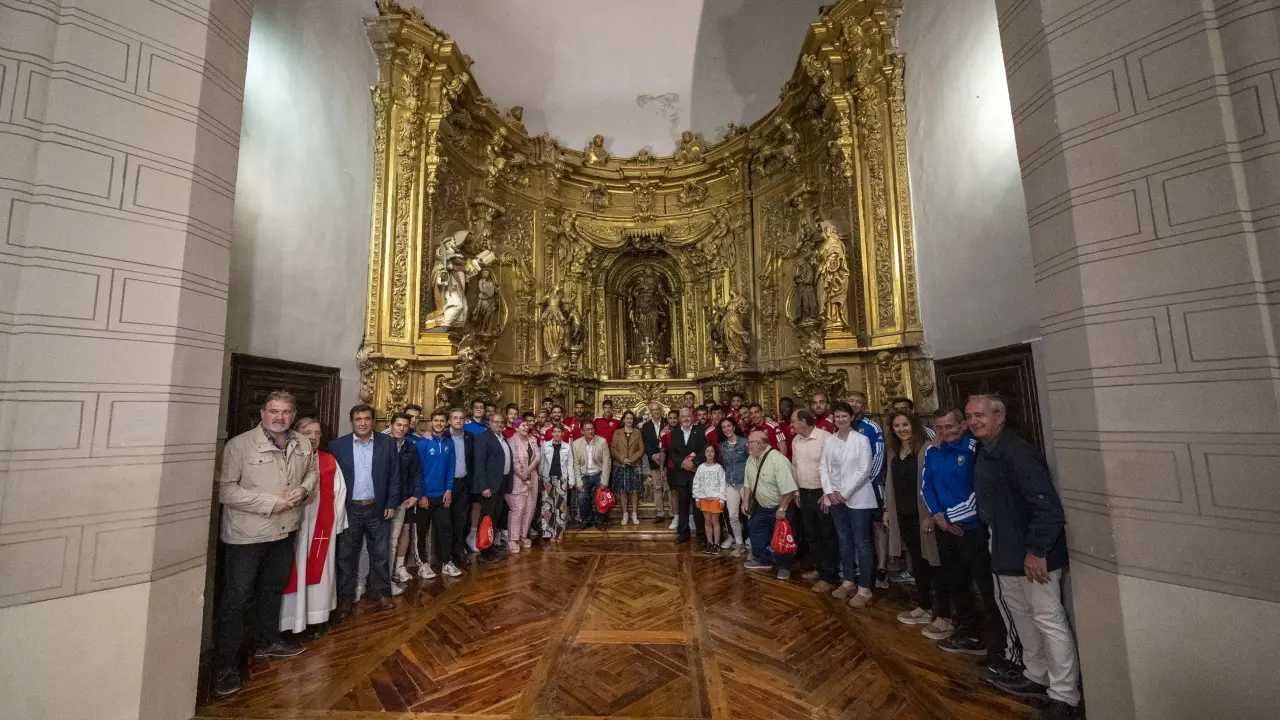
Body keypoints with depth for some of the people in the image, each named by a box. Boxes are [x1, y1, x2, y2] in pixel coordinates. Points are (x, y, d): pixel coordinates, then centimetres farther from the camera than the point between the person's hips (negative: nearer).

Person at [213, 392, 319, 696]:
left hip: (286, 530, 6)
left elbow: (313, 472, 14)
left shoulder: (303, 445, 1)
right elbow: (226, 490, -18)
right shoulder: (239, 445, -16)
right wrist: (271, 503, -22)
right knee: (236, 597, 5)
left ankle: (267, 641, 41)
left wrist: (303, 490, -7)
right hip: (246, 533, -6)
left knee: (273, 588, 22)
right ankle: (225, 666, 22)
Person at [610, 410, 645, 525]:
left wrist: (631, 459, -12)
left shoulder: (637, 432, 6)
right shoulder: (617, 432, 5)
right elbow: (612, 449, 0)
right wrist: (622, 459, -14)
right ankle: (625, 515, 12)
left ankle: (634, 514, 10)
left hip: (634, 466, 0)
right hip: (620, 466, 0)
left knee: (634, 490, 1)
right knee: (622, 490, 3)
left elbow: (641, 449, 1)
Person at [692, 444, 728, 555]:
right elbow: (696, 483, 5)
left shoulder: (718, 467, -6)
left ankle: (716, 544, 11)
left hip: (715, 497, -3)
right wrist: (697, 498, 3)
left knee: (715, 521, 2)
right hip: (704, 497, 3)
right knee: (707, 521, 10)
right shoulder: (701, 467, 2)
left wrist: (722, 498, -10)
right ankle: (709, 543, 19)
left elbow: (722, 483, -6)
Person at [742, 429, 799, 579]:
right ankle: (763, 560, 30)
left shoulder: (778, 460, -30)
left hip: (779, 506, -7)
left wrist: (782, 510, -26)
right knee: (754, 527, 13)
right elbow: (749, 483, 8)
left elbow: (789, 489, -30)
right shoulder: (751, 460, -3)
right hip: (761, 505, 8)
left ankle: (784, 566, 26)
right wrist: (746, 500, 2)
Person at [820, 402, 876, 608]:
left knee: (861, 542, 1)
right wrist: (830, 492, -6)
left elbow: (864, 470, -12)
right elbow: (824, 467, 6)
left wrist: (845, 493, -13)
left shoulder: (861, 439, -7)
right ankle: (848, 581, 27)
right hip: (835, 497, 4)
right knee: (844, 540, 14)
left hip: (857, 498, -4)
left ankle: (864, 589, 11)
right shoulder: (828, 440, 6)